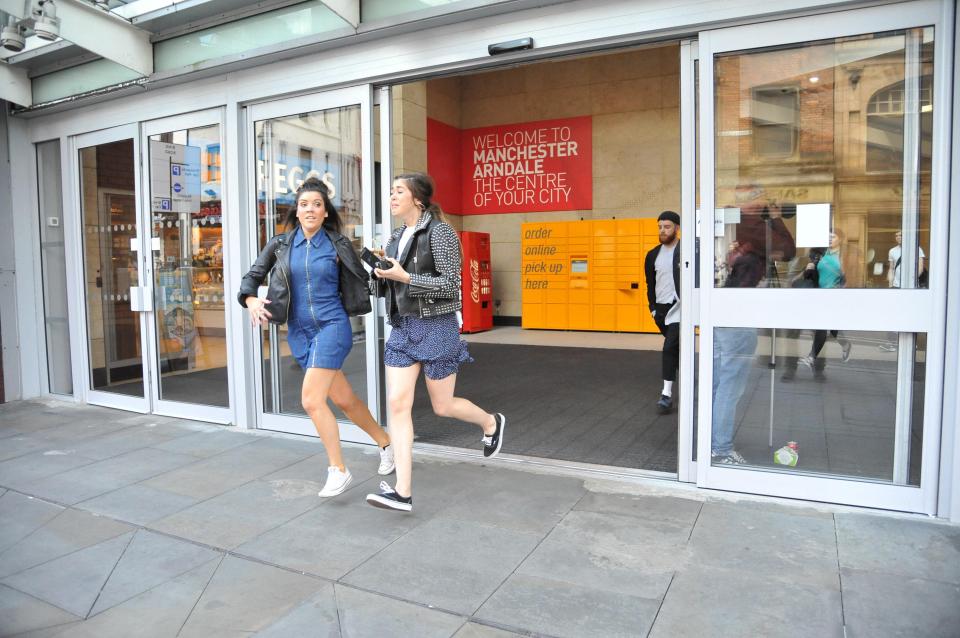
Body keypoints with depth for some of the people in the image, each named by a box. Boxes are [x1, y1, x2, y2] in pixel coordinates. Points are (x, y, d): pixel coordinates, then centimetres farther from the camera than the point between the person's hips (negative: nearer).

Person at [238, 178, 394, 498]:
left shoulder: (338, 245, -1)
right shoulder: (280, 244, 5)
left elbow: (360, 281, 10)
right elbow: (252, 277, 8)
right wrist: (251, 300, -9)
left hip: (332, 326, -4)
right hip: (299, 331, 4)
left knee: (312, 399, -16)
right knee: (343, 399, 11)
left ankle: (338, 470, -2)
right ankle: (386, 443, 32)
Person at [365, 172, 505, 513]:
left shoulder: (439, 232, -11)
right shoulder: (397, 237, 11)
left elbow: (451, 284, -16)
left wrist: (403, 276, -21)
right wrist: (382, 274, -2)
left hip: (435, 328, -7)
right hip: (402, 328, 7)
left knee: (443, 406, 7)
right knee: (397, 404, -4)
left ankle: (491, 423, 39)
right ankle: (402, 492, -1)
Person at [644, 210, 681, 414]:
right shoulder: (653, 255, 10)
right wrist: (653, 308, 11)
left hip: (679, 307, -6)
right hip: (662, 309, 6)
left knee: (670, 347, -15)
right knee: (676, 348, 17)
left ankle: (667, 394, -12)